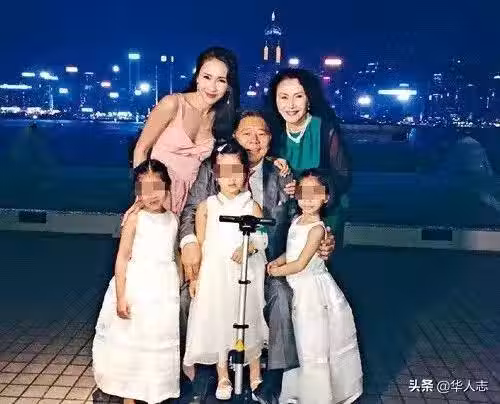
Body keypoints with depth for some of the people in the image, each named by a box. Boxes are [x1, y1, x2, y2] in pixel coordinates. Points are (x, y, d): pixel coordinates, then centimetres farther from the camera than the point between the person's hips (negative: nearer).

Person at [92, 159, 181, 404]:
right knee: (130, 343, 5)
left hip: (165, 291, 4)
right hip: (136, 289, -4)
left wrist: (182, 286, 13)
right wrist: (120, 297, -16)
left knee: (159, 345, 12)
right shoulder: (135, 219, -8)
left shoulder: (173, 219, 5)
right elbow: (122, 258, -10)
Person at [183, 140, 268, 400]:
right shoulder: (207, 207, -1)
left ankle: (255, 374, 28)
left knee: (248, 320, 7)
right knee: (217, 321, 6)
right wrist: (194, 276, -1)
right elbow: (199, 244, 2)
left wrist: (249, 247, -19)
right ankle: (222, 377, 24)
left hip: (245, 274, 0)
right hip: (214, 274, 1)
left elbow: (262, 238, 2)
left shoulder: (252, 207, -2)